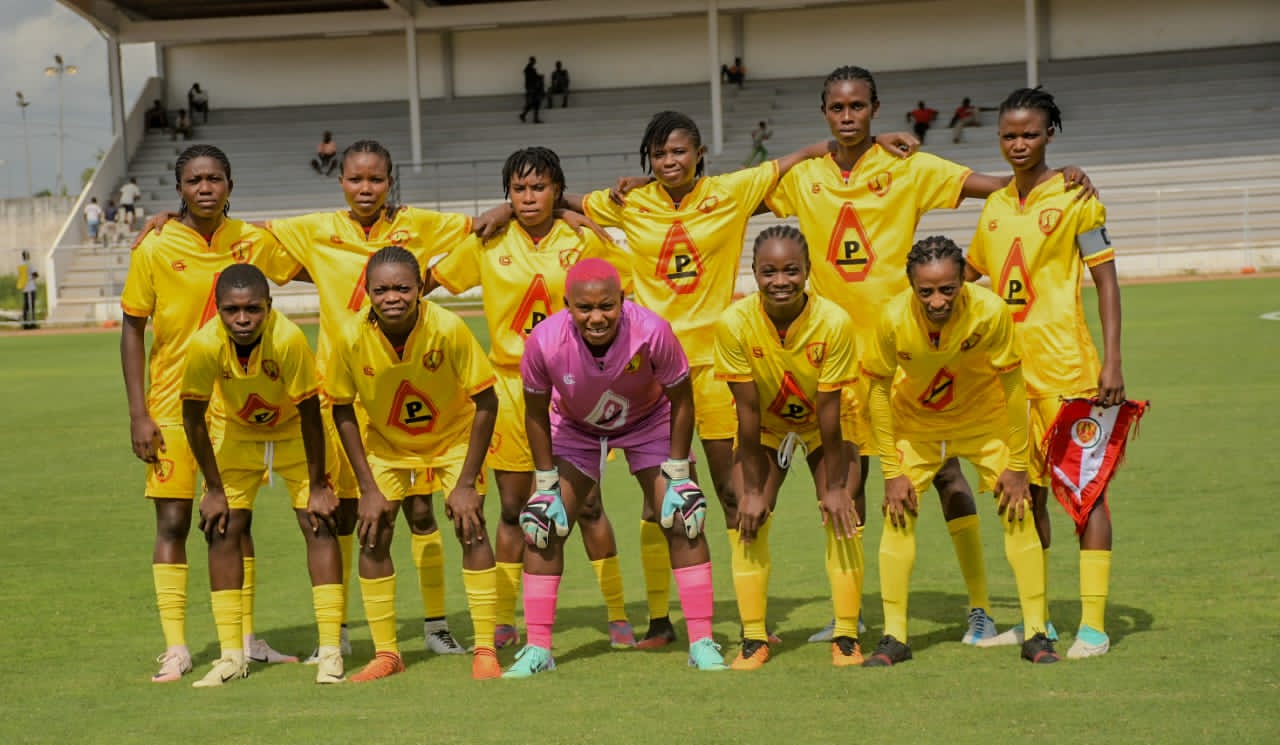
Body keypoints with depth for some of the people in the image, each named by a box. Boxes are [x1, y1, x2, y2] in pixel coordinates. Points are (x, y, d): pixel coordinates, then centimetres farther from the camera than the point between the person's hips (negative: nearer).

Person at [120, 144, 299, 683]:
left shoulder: (253, 241, -1)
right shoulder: (155, 249, -8)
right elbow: (132, 330, -4)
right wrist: (138, 415, -8)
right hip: (173, 406, -3)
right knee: (173, 521, -2)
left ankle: (246, 639, 20)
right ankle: (175, 648, 5)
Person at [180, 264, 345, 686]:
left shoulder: (288, 339, -36)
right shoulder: (205, 345, -30)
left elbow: (310, 415, -24)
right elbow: (193, 418, -14)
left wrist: (317, 485, -17)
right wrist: (213, 489, -9)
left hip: (294, 430, -2)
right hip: (237, 433, 2)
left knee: (318, 524, -10)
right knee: (221, 531, -4)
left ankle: (330, 651, -3)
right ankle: (232, 655, 4)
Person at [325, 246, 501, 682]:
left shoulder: (448, 328, -32)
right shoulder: (353, 338, -27)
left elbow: (485, 403, -21)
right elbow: (342, 411, -11)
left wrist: (466, 483, -21)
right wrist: (368, 489, -13)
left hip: (453, 437, -2)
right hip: (386, 442, 2)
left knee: (471, 529, -12)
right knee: (372, 535, -6)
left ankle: (485, 650, -2)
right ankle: (386, 654, 7)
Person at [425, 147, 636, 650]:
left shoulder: (582, 241, -1)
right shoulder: (489, 244, 1)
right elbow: (431, 279, 11)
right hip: (510, 383, 1)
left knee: (587, 504, 0)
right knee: (513, 508, 5)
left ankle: (618, 617, 8)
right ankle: (504, 622, 14)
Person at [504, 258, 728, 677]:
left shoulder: (651, 332, -36)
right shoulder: (544, 341, -33)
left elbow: (681, 400, -19)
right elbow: (536, 412, -14)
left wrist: (679, 477, -15)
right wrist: (547, 485, -10)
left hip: (648, 422, -1)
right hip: (575, 429, 1)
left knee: (683, 523, -10)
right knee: (542, 526, -8)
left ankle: (702, 643, -2)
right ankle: (537, 649, 2)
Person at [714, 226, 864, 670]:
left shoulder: (833, 322, -31)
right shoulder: (735, 323, -29)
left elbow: (829, 411, -24)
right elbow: (747, 411, -22)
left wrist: (834, 488, -18)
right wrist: (752, 490, -17)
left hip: (822, 428, -1)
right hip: (765, 429, 1)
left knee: (842, 519, -12)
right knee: (750, 520, -10)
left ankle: (846, 637, -1)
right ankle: (754, 639, -1)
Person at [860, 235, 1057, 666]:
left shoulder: (990, 311, -33)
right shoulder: (894, 319, -31)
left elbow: (1012, 384, -19)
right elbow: (880, 390, -16)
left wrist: (1016, 467, -14)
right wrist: (892, 472, -14)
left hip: (982, 416, 0)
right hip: (915, 420, 0)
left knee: (1017, 510, -8)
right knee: (899, 514, -8)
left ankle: (1036, 634, 1)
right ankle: (894, 637, 2)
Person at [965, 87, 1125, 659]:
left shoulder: (1074, 198, -4)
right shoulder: (995, 204, 12)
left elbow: (1106, 281, -7)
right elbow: (968, 273, 27)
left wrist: (1112, 362, -13)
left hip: (1065, 365, -6)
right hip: (1009, 365, 6)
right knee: (1025, 491, 11)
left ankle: (1093, 625, -3)